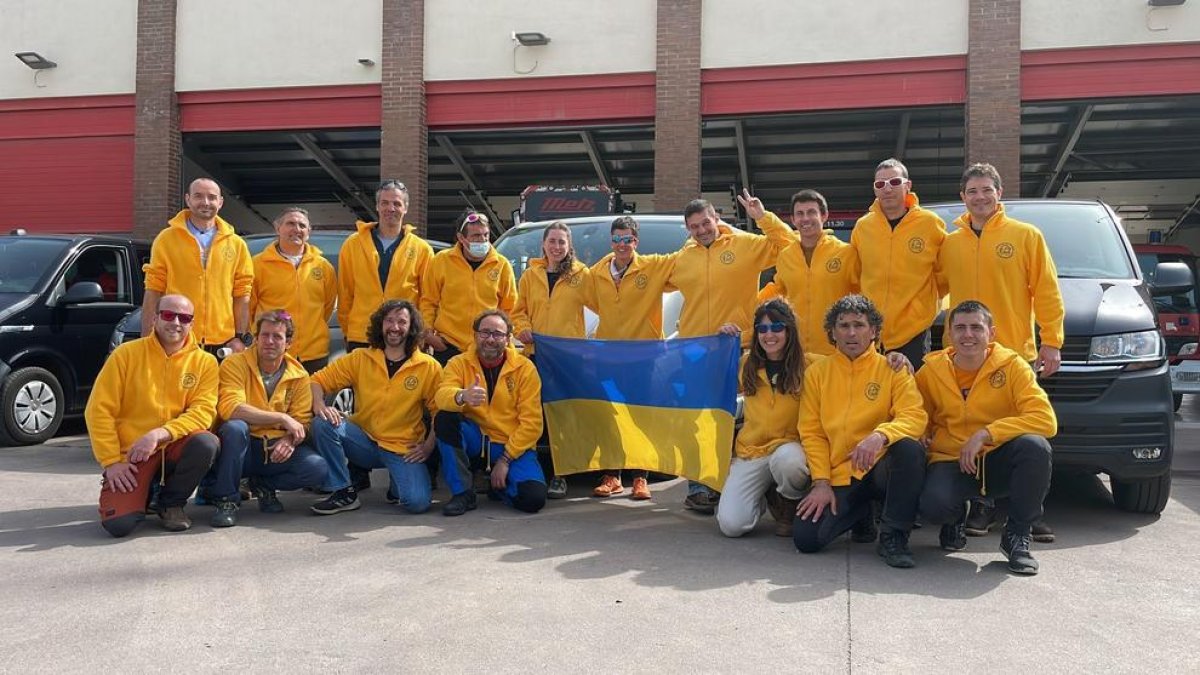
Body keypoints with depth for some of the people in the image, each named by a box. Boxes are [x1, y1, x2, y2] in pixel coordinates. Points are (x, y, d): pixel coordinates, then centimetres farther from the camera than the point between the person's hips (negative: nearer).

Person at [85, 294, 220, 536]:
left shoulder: (204, 362, -1)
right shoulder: (127, 353, -3)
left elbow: (203, 412, -11)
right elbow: (99, 410, -4)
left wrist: (161, 433, -26)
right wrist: (112, 461, -10)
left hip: (174, 447, 1)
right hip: (130, 455, -1)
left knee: (206, 443, -32)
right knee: (119, 523, -22)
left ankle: (172, 503, -3)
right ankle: (143, 493, 16)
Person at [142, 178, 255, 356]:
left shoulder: (236, 244, 8)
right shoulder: (166, 239, 4)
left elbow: (242, 296, 7)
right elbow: (153, 292, 3)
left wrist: (241, 337, -2)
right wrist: (147, 339, -3)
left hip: (222, 344, 1)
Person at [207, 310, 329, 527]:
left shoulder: (299, 375, 3)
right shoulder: (235, 365, -7)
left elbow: (302, 421, 0)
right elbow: (229, 408, -23)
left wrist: (289, 440, -24)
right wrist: (282, 418, -25)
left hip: (278, 448, 3)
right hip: (242, 447, -3)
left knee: (318, 468, -23)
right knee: (235, 427, -36)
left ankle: (264, 485, 7)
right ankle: (226, 499, -16)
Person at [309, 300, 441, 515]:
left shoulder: (429, 367, -3)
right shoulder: (360, 358, 2)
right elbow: (318, 380, 2)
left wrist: (429, 445, -13)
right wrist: (319, 405, -19)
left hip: (403, 450, -2)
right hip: (364, 442, 2)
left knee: (418, 502, -25)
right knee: (323, 423, -24)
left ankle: (398, 480, 13)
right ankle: (344, 492, -8)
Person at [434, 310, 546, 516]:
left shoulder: (524, 368, -4)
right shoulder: (459, 363, -1)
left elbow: (532, 423, -7)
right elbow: (442, 396, -23)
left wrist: (505, 459, -14)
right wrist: (462, 396, -46)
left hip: (512, 446, -1)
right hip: (474, 443, 1)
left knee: (533, 499, -25)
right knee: (445, 418, -28)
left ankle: (498, 486, 12)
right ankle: (462, 493, -13)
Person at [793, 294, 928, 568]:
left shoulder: (892, 369, 1)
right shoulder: (817, 373, 7)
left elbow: (914, 416, -13)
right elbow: (812, 433, 4)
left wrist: (880, 435, -34)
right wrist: (821, 482, -7)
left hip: (880, 467, -2)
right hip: (838, 475, 2)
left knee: (910, 448, -34)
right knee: (806, 538, -16)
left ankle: (893, 536, -15)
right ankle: (861, 511, 19)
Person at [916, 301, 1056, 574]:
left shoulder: (1011, 365, -9)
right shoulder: (931, 370, -3)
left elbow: (1046, 420, -21)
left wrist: (985, 434, -27)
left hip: (998, 460, 0)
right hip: (950, 461, 0)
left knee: (1035, 446, -34)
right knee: (933, 506, -33)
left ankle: (1017, 536, -10)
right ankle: (955, 518, 12)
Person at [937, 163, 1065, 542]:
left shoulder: (1027, 236, 3)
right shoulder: (949, 243, 10)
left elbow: (1046, 293, 0)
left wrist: (1051, 342, -6)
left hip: (1018, 353, -2)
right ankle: (982, 507, 18)